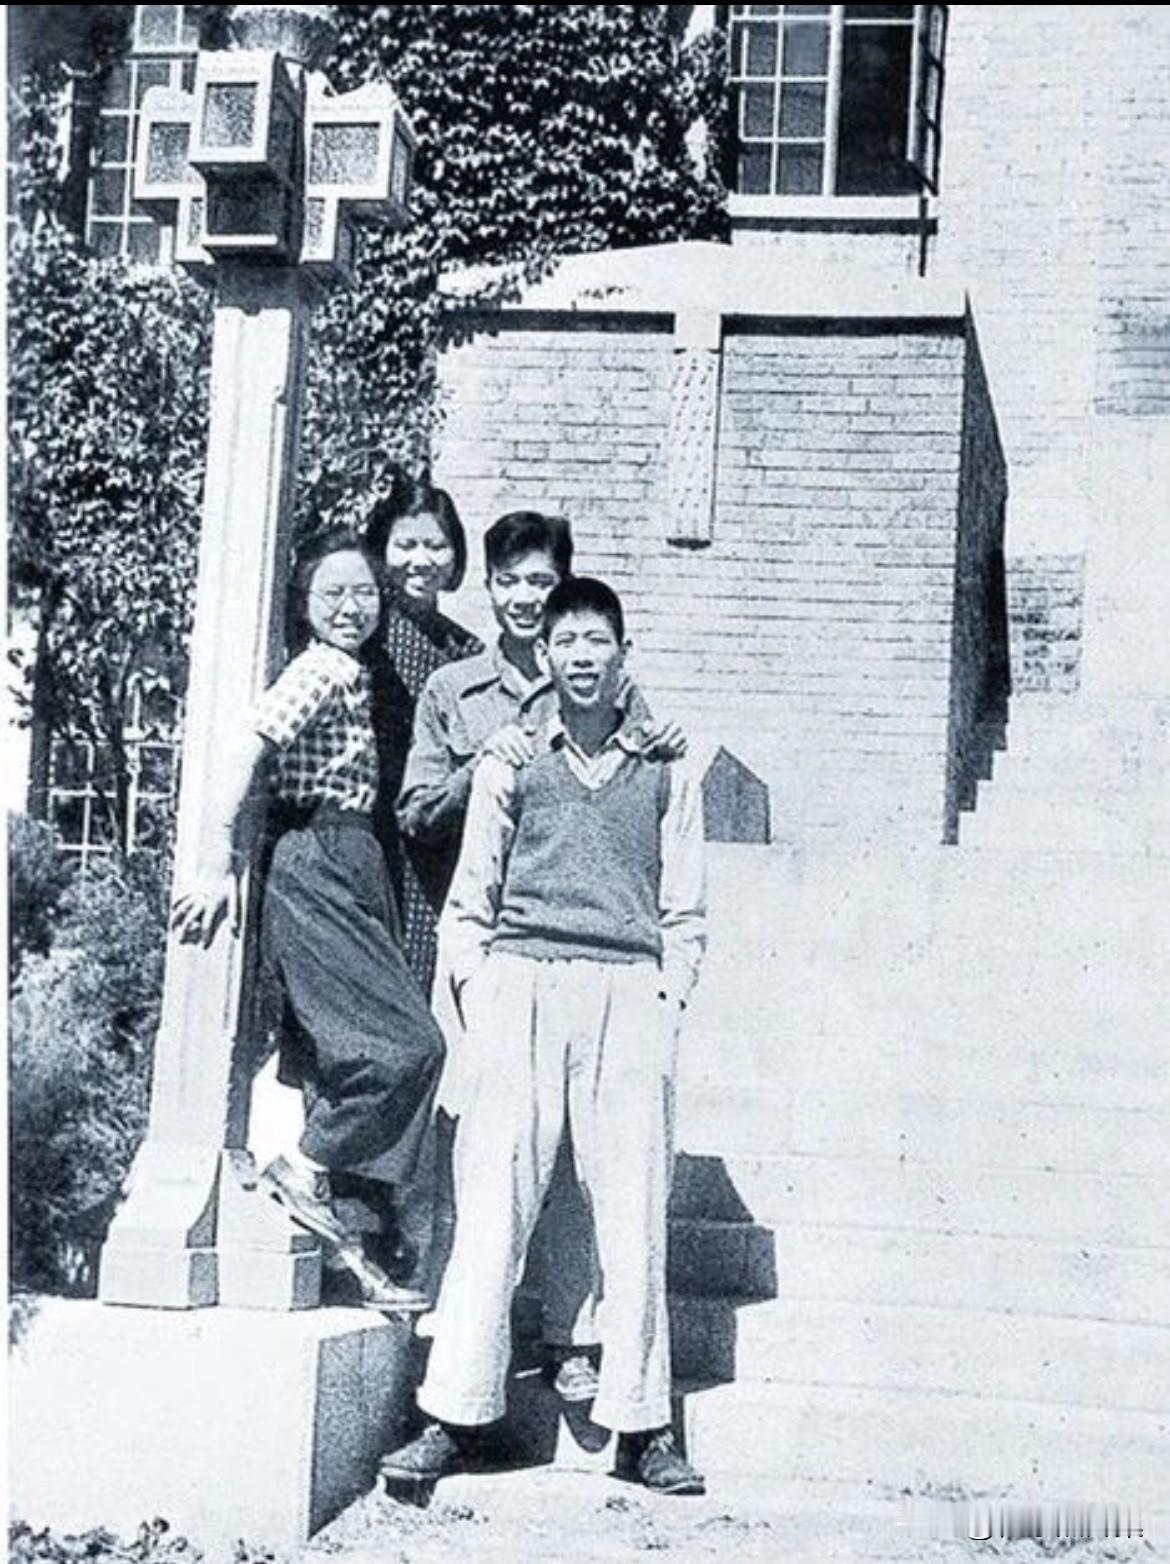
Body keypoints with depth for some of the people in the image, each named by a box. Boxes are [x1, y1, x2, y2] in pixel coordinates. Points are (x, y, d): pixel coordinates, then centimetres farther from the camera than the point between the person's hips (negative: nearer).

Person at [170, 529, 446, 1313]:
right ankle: (305, 1169, 3)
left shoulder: (355, 676, 19)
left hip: (355, 873, 10)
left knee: (358, 1054, 6)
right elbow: (243, 754, -20)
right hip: (317, 870, -10)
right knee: (410, 1045, -13)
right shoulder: (323, 670, -9)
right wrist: (218, 865, -23)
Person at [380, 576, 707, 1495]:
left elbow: (685, 912, 14)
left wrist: (668, 997, 1)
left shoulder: (667, 773, 16)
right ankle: (456, 1418, -4)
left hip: (630, 990, 0)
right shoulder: (511, 764, 16)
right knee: (494, 1202, -6)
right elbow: (468, 902, 14)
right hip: (521, 981, 0)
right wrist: (477, 994, 2)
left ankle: (641, 1426, 1)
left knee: (635, 1210, -4)